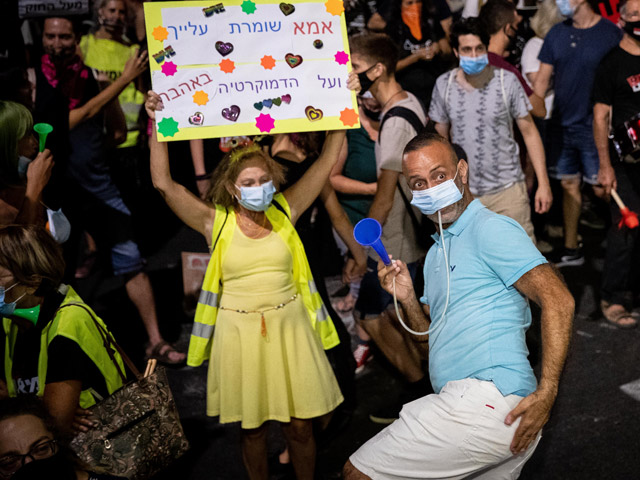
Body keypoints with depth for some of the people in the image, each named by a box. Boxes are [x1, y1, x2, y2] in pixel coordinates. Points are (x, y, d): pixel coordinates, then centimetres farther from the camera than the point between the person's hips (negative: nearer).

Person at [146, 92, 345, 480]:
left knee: (299, 426, 8)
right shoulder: (216, 222, -4)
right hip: (239, 331, -1)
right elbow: (164, 183, -10)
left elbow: (327, 162, -1)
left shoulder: (286, 211, 0)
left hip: (289, 327, 1)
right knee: (253, 428, 13)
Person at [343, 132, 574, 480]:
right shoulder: (436, 253, 22)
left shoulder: (490, 228, -7)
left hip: (485, 398, -10)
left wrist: (546, 393, -22)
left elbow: (558, 299, -16)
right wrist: (407, 298, 5)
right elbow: (433, 335, 24)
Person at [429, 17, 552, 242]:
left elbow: (529, 132, -4)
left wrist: (543, 183, -8)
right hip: (462, 192, 3)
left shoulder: (506, 81, -9)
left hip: (507, 188, -2)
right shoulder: (443, 85, -2)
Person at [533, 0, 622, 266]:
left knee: (601, 189, -1)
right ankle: (571, 249, 24)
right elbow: (543, 79, 10)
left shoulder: (610, 33, -8)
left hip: (594, 127, -5)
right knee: (569, 185, 12)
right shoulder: (557, 34, 7)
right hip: (562, 125, 5)